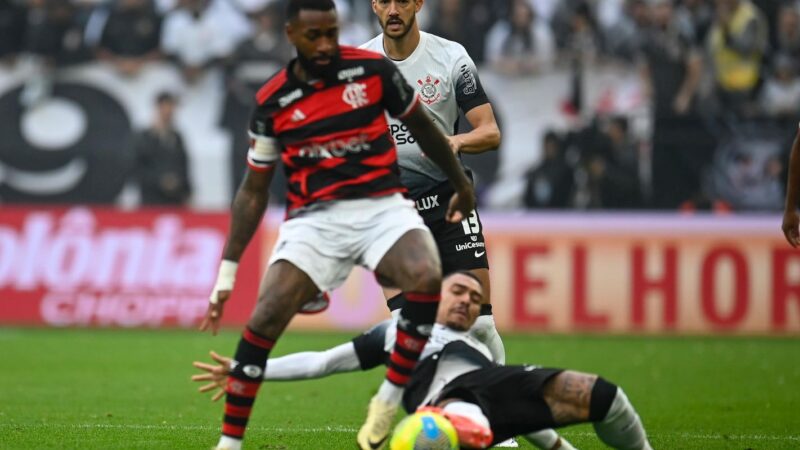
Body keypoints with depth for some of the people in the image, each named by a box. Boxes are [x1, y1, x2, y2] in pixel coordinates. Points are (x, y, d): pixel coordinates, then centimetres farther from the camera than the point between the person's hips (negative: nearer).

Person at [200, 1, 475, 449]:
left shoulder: (373, 69, -1)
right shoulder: (272, 101, 1)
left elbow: (422, 127, 15)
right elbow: (254, 190, 9)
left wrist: (462, 184, 26)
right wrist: (227, 274, 6)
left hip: (382, 207, 0)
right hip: (315, 218, 0)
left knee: (427, 278, -31)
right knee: (264, 319, -18)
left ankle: (389, 402, -13)